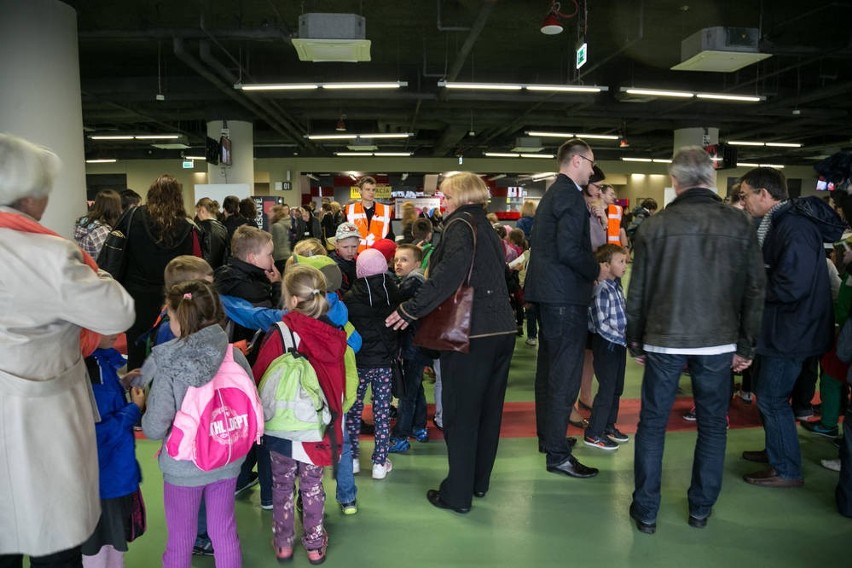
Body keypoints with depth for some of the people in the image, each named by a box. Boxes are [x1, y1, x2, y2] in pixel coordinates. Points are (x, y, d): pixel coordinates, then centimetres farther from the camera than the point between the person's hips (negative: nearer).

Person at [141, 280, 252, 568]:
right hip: (226, 462, 3)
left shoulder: (169, 367, -21)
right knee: (225, 532, 20)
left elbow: (154, 429, -18)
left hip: (184, 467, -3)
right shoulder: (235, 357, -12)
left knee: (180, 539, 18)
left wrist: (140, 411, 3)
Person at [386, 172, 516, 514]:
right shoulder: (487, 229, 17)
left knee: (460, 412, 2)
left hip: (471, 334, -8)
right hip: (502, 331, 9)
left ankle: (457, 494, 12)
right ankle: (479, 481, 32)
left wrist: (412, 309, -25)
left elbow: (453, 269, -28)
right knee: (489, 408, 17)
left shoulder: (460, 225, -9)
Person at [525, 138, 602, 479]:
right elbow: (569, 250, -24)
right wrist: (596, 270, -8)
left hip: (549, 293, 11)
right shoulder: (570, 195, -14)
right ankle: (557, 453, 1)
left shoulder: (553, 193, 18)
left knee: (549, 367, 18)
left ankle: (547, 435, 32)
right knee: (565, 374, -6)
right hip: (565, 294, -11)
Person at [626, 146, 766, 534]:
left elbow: (637, 291, -2)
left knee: (652, 424, 10)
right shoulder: (738, 224, -2)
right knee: (712, 426, 16)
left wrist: (636, 341, 10)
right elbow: (755, 290, 1)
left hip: (664, 341, -1)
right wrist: (746, 345, 9)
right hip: (718, 343, 1)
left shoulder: (655, 225, -5)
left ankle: (646, 511, 16)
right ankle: (701, 509, 25)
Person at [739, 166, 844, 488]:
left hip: (791, 330, -10)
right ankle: (776, 452, 37)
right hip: (779, 326, 10)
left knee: (772, 398, 0)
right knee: (765, 392, 20)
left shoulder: (795, 228, -23)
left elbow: (790, 286, -29)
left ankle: (787, 471, 16)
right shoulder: (778, 223, 9)